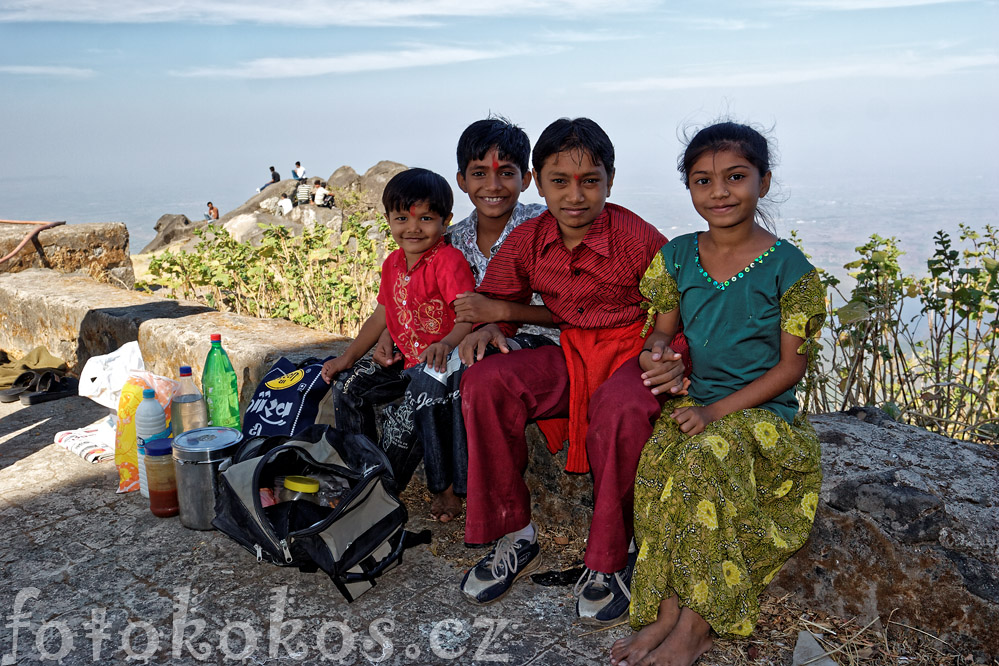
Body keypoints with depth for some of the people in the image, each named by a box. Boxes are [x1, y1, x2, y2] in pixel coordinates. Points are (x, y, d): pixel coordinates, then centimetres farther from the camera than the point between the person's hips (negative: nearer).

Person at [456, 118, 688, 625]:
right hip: (570, 356, 5)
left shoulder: (640, 240, -13)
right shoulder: (527, 241, 0)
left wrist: (675, 357, -30)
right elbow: (498, 298, 14)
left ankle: (608, 562, -17)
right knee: (484, 382, -20)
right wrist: (487, 327, -9)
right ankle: (514, 537, -7)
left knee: (623, 410, -40)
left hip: (632, 354, -4)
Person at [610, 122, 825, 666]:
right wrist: (657, 353, -15)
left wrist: (718, 410, -17)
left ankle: (693, 622, -21)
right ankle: (669, 614, -22)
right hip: (691, 401, 3)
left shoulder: (789, 268, -5)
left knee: (706, 455, -33)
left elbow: (791, 366, -6)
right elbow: (663, 331, 12)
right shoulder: (677, 257, 7)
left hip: (764, 412, -3)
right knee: (658, 457, -29)